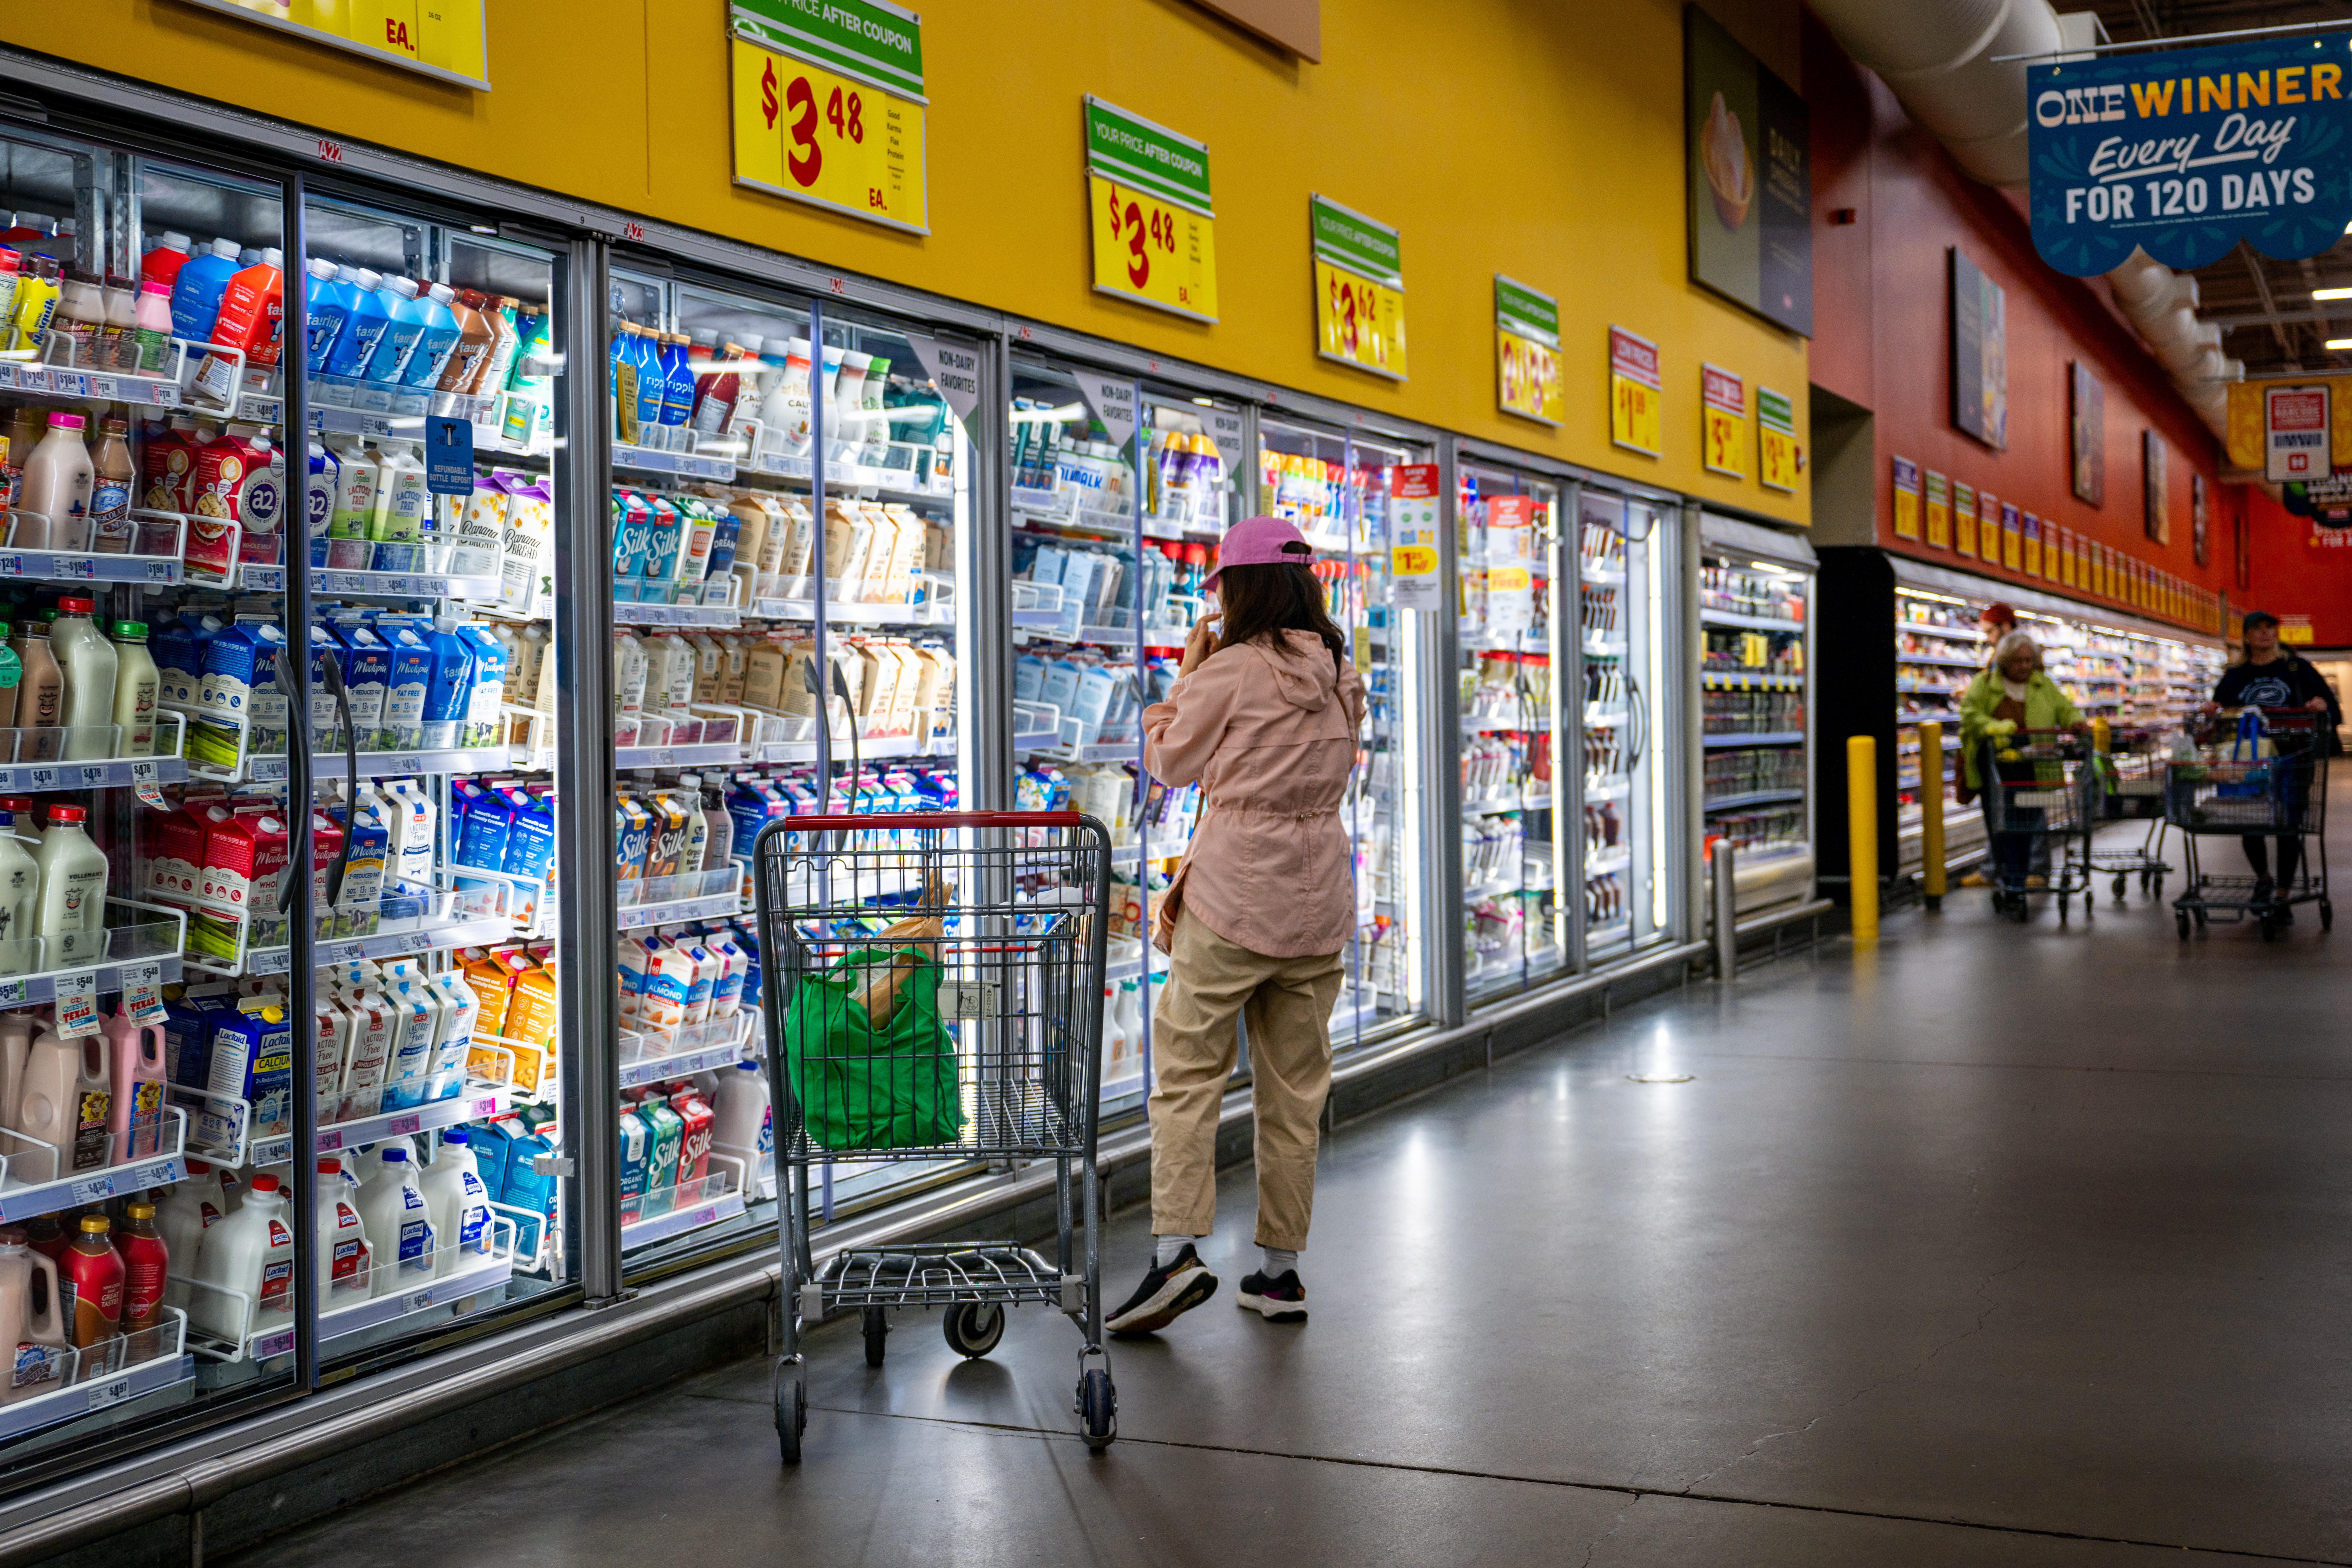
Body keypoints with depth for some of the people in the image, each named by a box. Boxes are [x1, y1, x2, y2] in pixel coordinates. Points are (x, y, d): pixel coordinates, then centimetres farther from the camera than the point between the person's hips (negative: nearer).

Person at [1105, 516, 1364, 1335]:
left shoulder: (1231, 672, -9)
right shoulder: (1342, 678, 8)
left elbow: (1170, 763, 2)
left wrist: (1186, 677, 14)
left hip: (1233, 897, -6)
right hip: (1318, 898, 6)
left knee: (1188, 1069, 0)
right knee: (1294, 1085, 10)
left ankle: (1176, 1249, -11)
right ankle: (1280, 1269, 15)